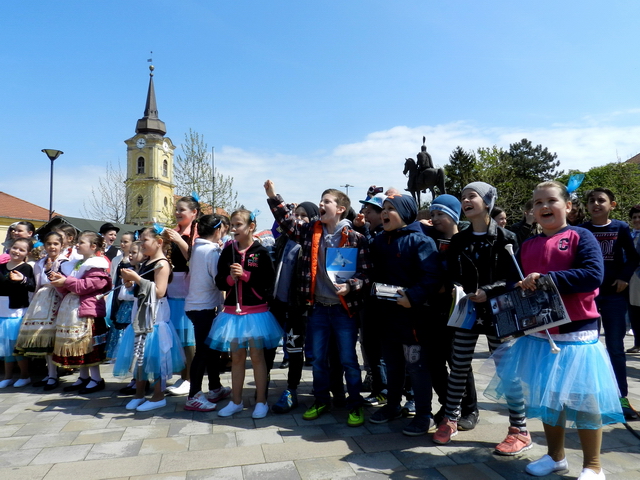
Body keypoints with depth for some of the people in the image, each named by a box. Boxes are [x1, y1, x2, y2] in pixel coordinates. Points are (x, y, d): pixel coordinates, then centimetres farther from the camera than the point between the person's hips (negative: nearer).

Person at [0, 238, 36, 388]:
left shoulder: (26, 268, -8)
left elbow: (33, 286, -19)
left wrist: (23, 280, -35)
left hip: (18, 312, -6)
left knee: (17, 345, 1)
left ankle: (25, 376, 16)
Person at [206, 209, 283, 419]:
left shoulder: (261, 252, -7)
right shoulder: (227, 251, 5)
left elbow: (269, 281, -11)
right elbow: (219, 282, 5)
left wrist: (245, 275, -18)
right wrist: (230, 277, -15)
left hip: (256, 311, -4)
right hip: (232, 311, 4)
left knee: (257, 356, 5)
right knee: (236, 357, 13)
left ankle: (261, 402, 18)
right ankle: (236, 401, 27)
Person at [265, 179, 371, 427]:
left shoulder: (355, 238, -8)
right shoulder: (310, 231, 5)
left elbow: (365, 272, -8)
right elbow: (288, 222, 6)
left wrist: (350, 286, -24)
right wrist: (273, 197, -2)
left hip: (345, 308, -4)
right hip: (318, 307, 5)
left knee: (348, 360, 7)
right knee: (318, 358, 16)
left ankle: (355, 405, 24)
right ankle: (321, 400, 35)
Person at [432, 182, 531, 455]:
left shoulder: (505, 238, -4)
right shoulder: (458, 240, 8)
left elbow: (515, 277, -8)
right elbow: (451, 275, 6)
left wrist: (488, 292, -20)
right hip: (466, 312, 4)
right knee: (458, 367, 8)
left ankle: (519, 431, 17)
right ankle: (450, 420, 23)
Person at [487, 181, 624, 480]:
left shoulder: (580, 237, -7)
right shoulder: (527, 246, 8)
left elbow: (594, 275, -19)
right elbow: (517, 283, 14)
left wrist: (546, 279, -23)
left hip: (577, 333, -5)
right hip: (539, 334, 6)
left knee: (583, 398, 5)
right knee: (547, 396, 16)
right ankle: (555, 456, 35)